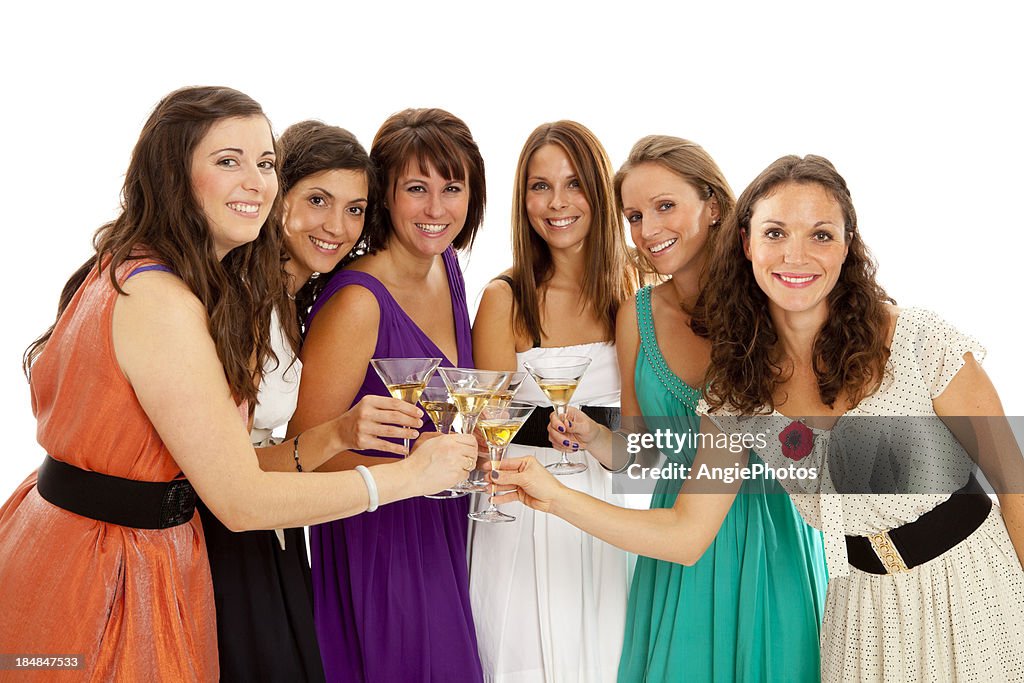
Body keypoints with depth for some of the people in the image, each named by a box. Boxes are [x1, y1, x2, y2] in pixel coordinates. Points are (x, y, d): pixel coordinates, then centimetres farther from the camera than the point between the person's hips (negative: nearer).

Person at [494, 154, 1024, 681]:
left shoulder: (920, 342, -16)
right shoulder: (737, 390, -6)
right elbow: (686, 534, -8)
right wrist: (556, 498, -18)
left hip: (972, 588, -2)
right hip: (865, 604, 3)